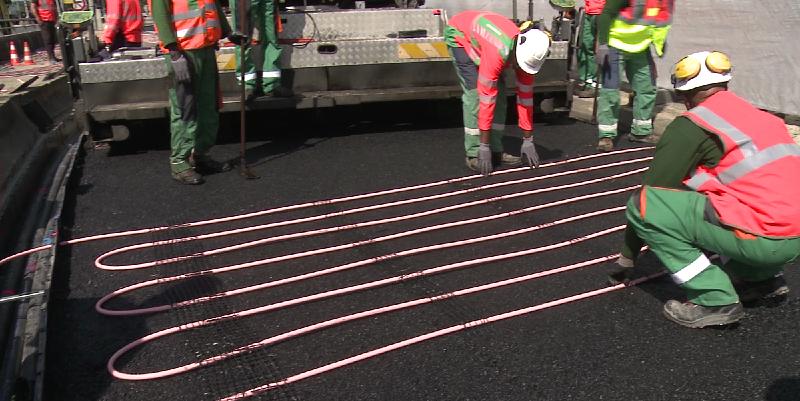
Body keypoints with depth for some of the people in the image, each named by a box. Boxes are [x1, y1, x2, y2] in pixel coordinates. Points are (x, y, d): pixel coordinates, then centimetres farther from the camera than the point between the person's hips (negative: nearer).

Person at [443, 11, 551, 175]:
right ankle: (474, 154, -13)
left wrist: (528, 141, -10)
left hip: (479, 35, 7)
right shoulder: (498, 52, -42)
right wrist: (484, 146, -35)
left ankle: (496, 150, 3)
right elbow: (486, 99, -39)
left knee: (499, 93, -3)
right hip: (459, 36, -7)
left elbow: (525, 97, -13)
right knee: (475, 93, -19)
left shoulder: (527, 54, -21)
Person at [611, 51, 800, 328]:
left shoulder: (692, 126, -4)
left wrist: (627, 257, 11)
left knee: (644, 204, -8)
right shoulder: (762, 116, 19)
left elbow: (653, 191, 0)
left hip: (761, 239, -8)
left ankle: (715, 300, -6)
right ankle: (763, 279, 21)